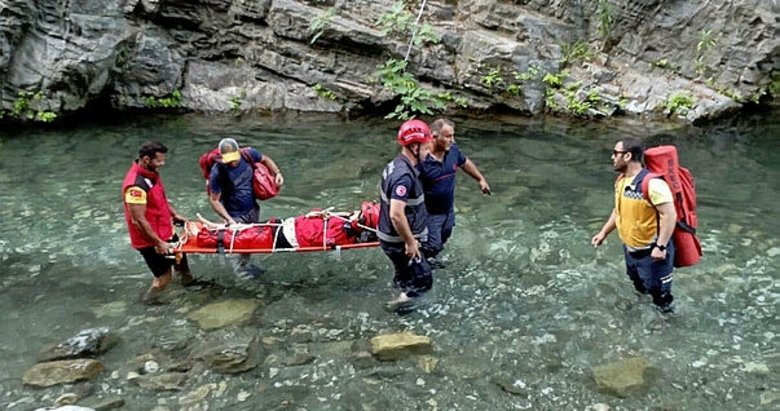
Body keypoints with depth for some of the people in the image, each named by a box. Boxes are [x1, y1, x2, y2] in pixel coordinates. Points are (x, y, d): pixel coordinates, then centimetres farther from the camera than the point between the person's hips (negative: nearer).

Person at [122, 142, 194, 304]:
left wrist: (175, 214, 14)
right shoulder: (136, 185, -30)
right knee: (164, 277, 3)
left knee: (180, 258, 26)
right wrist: (158, 243, -24)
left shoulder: (151, 173, -1)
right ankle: (149, 299, 28)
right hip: (150, 240, -9)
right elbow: (138, 221, -28)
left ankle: (188, 280, 52)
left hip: (166, 232, 9)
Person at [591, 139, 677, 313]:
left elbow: (670, 215, -27)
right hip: (630, 249, 9)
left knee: (658, 292, 5)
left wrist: (661, 246, -28)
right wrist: (604, 232, 13)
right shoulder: (621, 181, 2)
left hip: (652, 251, -9)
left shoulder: (652, 183, -26)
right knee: (640, 286, 28)